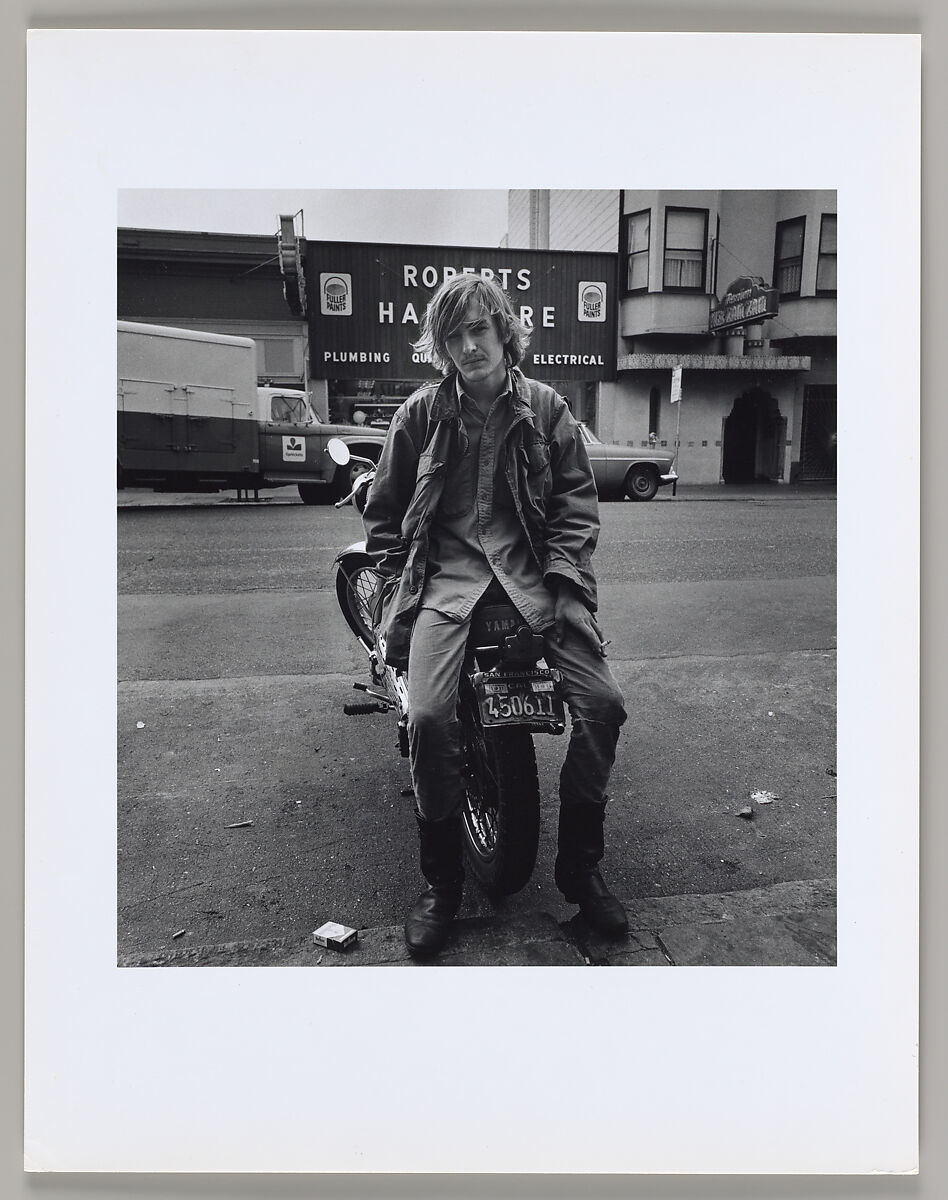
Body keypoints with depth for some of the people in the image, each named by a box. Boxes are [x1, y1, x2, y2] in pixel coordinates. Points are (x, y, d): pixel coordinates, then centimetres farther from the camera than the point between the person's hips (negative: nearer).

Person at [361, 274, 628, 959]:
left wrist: (560, 571, -7)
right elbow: (384, 511, 14)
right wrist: (396, 587, 3)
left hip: (531, 567, 2)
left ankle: (579, 864, 5)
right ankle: (441, 882, -3)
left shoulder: (545, 408, 12)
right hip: (447, 571, -1)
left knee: (603, 706, -16)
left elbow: (577, 498, 9)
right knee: (430, 719, -25)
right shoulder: (423, 413, 10)